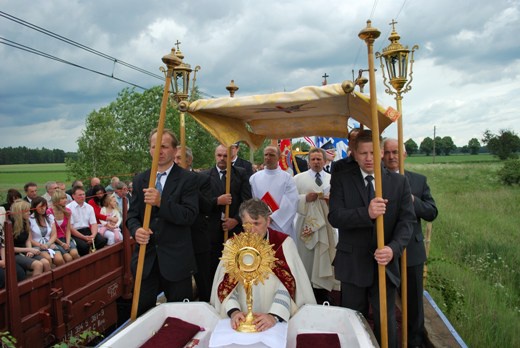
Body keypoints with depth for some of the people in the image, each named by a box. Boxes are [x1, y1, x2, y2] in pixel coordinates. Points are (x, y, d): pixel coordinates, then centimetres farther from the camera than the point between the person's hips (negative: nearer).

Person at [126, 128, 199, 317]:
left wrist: (161, 202, -28)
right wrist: (136, 229, -15)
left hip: (176, 260, -3)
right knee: (141, 312, 13)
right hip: (145, 258, 4)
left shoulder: (188, 179, -6)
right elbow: (132, 215, 8)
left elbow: (189, 216, -15)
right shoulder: (139, 180, 8)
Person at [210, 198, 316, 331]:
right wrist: (233, 311, -18)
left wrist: (274, 316, -23)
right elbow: (226, 284, -1)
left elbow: (287, 284, -10)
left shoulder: (284, 243, -2)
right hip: (242, 320, 2)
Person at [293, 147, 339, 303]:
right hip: (305, 225, -1)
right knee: (305, 261, 3)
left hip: (326, 227, 2)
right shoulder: (298, 178, 4)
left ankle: (323, 298, 17)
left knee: (323, 261, 5)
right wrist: (305, 198, -14)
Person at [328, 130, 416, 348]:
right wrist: (366, 213, -31)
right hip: (352, 264, -1)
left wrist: (393, 248, -22)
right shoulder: (340, 179, -3)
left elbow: (407, 221, -4)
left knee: (386, 322, 13)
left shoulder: (399, 182, 2)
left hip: (385, 263, 1)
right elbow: (335, 217, -14)